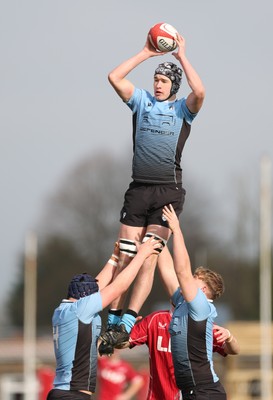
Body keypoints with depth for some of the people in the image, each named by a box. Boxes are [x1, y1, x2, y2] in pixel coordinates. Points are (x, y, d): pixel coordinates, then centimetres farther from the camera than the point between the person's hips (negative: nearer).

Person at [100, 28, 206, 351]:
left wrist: (182, 57, -6)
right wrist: (145, 54, 6)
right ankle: (113, 321, 0)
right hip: (138, 188, 3)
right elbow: (114, 78, 5)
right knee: (124, 258, -1)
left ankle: (127, 323, -16)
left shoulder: (182, 109, 5)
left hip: (168, 190, -3)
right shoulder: (142, 101, 14)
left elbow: (200, 92, -16)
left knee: (148, 258, -11)